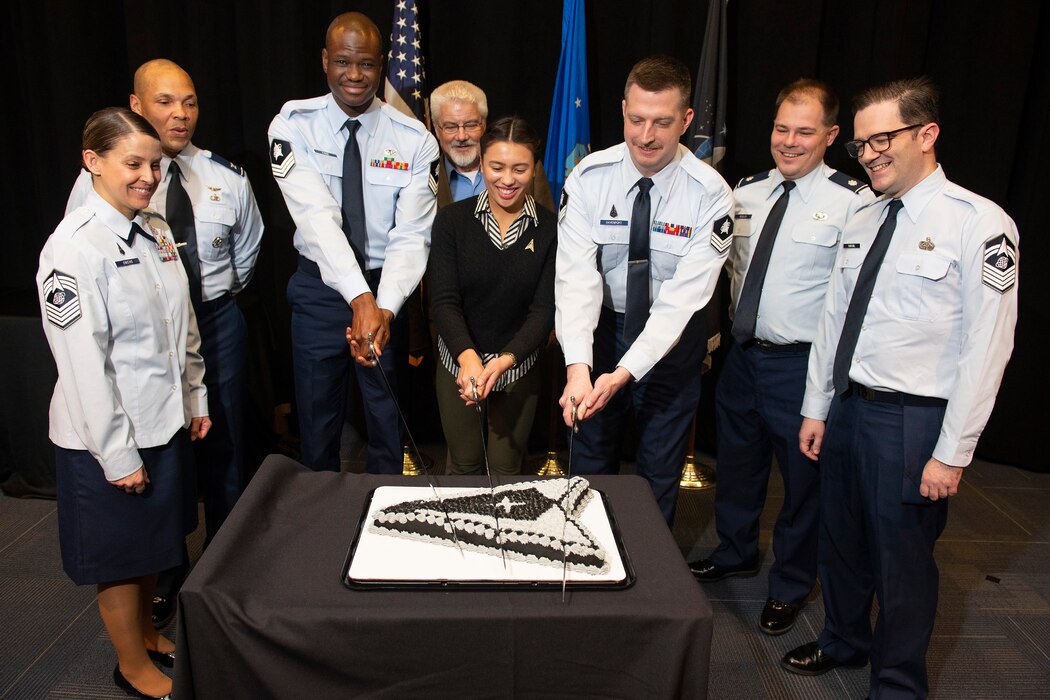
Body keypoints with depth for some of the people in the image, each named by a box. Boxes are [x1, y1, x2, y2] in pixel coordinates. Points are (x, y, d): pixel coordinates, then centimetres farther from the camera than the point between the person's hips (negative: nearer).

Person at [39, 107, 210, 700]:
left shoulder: (155, 231, 3)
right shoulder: (74, 248, -19)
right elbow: (83, 362, -20)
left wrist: (196, 397, 13)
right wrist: (118, 455, -17)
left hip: (165, 421, 7)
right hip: (110, 435, -7)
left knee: (155, 543, 23)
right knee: (121, 558, 13)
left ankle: (146, 633, 47)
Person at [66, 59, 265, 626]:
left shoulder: (226, 178, 1)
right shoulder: (99, 180, -7)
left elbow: (247, 247, 17)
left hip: (216, 323, 2)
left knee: (223, 451, 13)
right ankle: (164, 576, 32)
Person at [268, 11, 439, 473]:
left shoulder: (413, 139, -7)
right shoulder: (294, 126, -8)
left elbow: (412, 233, -14)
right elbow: (316, 217, -22)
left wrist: (386, 307, -30)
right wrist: (360, 299, -34)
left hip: (388, 290, 0)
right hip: (320, 288, 0)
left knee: (388, 419, 13)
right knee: (317, 420, 12)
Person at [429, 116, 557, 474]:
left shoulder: (550, 229, -8)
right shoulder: (452, 220, -7)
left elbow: (545, 309, -11)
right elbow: (444, 300, -14)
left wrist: (506, 360, -27)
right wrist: (468, 356, -32)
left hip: (519, 367, 0)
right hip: (458, 363, 1)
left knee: (507, 469, 13)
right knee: (464, 465, 15)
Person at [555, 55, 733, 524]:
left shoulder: (709, 194, -19)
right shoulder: (589, 178, -16)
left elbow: (683, 296, -24)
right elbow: (576, 275, -24)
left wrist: (625, 373, -35)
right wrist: (577, 367, -37)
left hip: (672, 338, -1)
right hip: (599, 330, 1)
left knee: (660, 469, 13)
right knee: (590, 460, 16)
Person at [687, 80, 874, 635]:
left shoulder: (853, 202, -12)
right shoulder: (745, 194, 5)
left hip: (803, 364, -5)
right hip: (742, 354, 6)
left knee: (803, 476, 10)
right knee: (737, 462, 21)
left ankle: (790, 585, 33)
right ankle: (735, 553, 46)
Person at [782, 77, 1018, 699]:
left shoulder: (979, 224, -13)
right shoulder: (863, 222, 8)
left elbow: (986, 348, -15)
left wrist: (952, 454, -16)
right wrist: (817, 409, 10)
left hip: (912, 420, -6)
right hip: (847, 408, 7)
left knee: (902, 560, 10)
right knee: (841, 542, 21)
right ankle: (844, 642, 46)